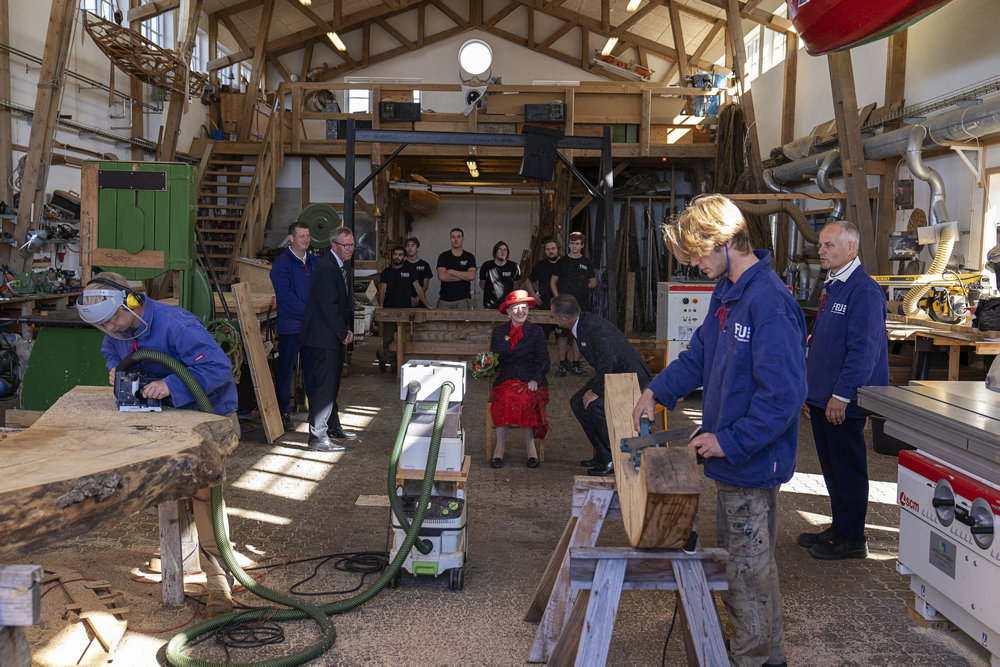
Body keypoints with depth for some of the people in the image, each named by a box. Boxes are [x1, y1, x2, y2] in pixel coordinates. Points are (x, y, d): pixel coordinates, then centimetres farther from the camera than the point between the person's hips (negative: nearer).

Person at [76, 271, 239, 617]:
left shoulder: (175, 324, -27)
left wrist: (171, 385, -41)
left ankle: (218, 582, -14)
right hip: (166, 415, 8)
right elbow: (109, 350, 25)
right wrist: (115, 367, 1)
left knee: (204, 488, -16)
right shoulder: (118, 331, -1)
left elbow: (219, 367, -33)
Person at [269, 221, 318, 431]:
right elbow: (286, 297, -16)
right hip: (290, 325, -5)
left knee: (313, 369, 11)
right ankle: (283, 413, 13)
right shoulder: (281, 264, -8)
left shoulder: (314, 261, 12)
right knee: (285, 369, 3)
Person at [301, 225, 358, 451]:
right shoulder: (326, 267, -18)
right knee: (325, 384, -8)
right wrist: (343, 333, -14)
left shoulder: (341, 266, 14)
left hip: (336, 335, 10)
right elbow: (328, 306, -22)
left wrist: (347, 329, 5)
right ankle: (318, 436, -3)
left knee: (333, 382, 19)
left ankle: (333, 426, 32)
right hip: (324, 337, -10)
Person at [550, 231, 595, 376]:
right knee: (562, 333, -4)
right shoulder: (562, 262, 8)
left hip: (581, 304, 1)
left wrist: (583, 286, 2)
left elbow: (593, 282, 19)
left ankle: (576, 364, 9)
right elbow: (553, 282, 8)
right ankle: (562, 364, 3)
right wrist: (558, 298, -5)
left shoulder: (586, 262, 11)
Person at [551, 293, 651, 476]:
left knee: (595, 404, -27)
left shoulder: (594, 326, -26)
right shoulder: (580, 324, 4)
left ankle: (614, 460, -13)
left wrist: (596, 391, -25)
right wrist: (593, 384, 9)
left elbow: (608, 360, -33)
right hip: (611, 374, 10)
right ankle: (603, 455, 8)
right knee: (577, 402, 0)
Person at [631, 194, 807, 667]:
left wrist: (730, 441, -21)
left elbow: (783, 395, -27)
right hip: (729, 454, 10)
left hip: (752, 462, -10)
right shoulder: (727, 291, 6)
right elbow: (701, 352, 19)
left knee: (750, 566, 6)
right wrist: (657, 390, 10)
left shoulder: (769, 304, -25)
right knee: (734, 556, 22)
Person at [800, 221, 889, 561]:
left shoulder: (864, 290, -16)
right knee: (831, 466, 17)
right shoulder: (831, 287, 14)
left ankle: (852, 539, 13)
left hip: (844, 403, -9)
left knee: (848, 468, 2)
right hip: (823, 398, 9)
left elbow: (864, 349, -21)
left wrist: (841, 395, -22)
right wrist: (811, 388, 20)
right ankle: (839, 528, 29)